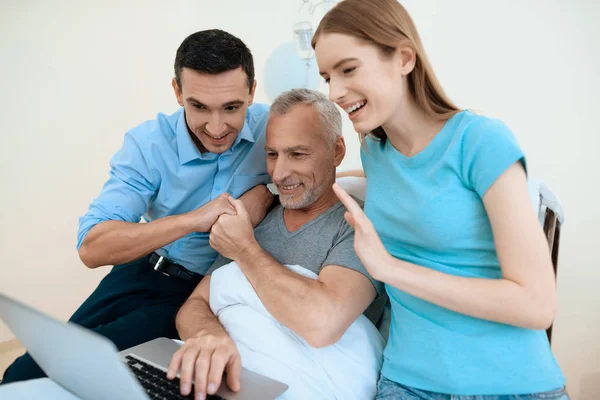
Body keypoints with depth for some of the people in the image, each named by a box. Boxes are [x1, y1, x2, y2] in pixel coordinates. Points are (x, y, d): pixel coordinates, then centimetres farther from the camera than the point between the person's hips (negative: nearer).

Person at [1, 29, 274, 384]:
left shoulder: (273, 127, -12)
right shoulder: (149, 143, -13)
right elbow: (91, 248, -20)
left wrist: (266, 192, -20)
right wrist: (193, 219, -32)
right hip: (145, 274, 2)